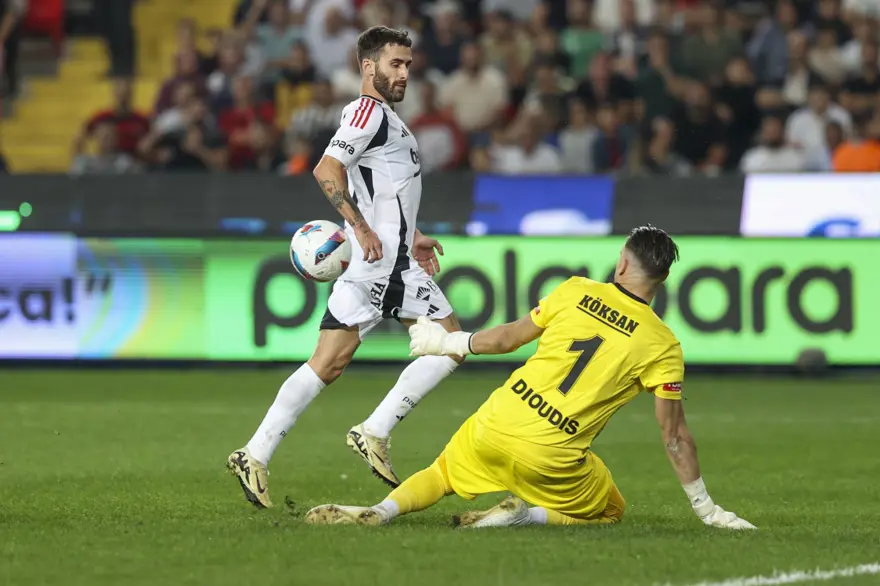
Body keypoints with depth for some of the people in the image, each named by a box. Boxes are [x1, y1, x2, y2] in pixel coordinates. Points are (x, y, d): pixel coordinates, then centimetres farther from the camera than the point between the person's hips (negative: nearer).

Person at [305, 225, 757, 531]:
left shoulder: (576, 291, 1)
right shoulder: (662, 345, -5)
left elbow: (509, 337, 11)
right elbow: (674, 435, -3)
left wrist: (448, 343, 29)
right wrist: (704, 507, 7)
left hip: (497, 422, 2)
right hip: (552, 457, -2)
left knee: (441, 474, 28)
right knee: (609, 512, 24)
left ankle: (383, 510, -4)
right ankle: (528, 515, -3)